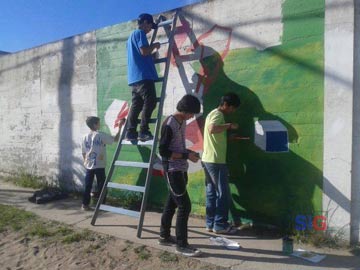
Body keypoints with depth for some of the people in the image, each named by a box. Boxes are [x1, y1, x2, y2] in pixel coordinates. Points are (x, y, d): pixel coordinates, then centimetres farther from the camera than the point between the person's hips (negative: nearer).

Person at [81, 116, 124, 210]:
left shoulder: (85, 137, 6)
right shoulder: (101, 135, -9)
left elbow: (83, 153, 9)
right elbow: (115, 139, -8)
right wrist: (120, 127, -2)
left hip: (88, 166, 5)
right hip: (99, 166, -5)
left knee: (87, 186, 10)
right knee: (101, 186, 5)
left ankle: (85, 204, 15)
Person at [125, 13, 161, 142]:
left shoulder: (131, 36, 29)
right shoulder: (140, 33, -1)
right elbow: (144, 51, -14)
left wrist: (151, 49, 29)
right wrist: (154, 45, 2)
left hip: (134, 77, 9)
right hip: (143, 75, -9)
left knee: (136, 105, 5)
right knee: (150, 102, -11)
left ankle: (131, 132, 2)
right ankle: (143, 132, -15)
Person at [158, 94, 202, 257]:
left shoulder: (182, 122, 10)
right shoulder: (169, 125, -18)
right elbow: (163, 151, -19)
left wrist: (189, 152, 3)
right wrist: (186, 156, -20)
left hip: (181, 169, 9)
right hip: (172, 170, -9)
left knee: (171, 203, 16)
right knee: (184, 206, -8)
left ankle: (164, 236, 29)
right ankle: (181, 245, 4)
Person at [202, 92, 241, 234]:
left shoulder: (212, 113, 20)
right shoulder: (218, 114, -11)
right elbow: (212, 129, -32)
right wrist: (229, 125, -21)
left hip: (208, 159, 10)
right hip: (216, 160, -10)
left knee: (212, 192, 12)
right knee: (223, 193, -2)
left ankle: (210, 223, 18)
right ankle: (220, 225, 6)